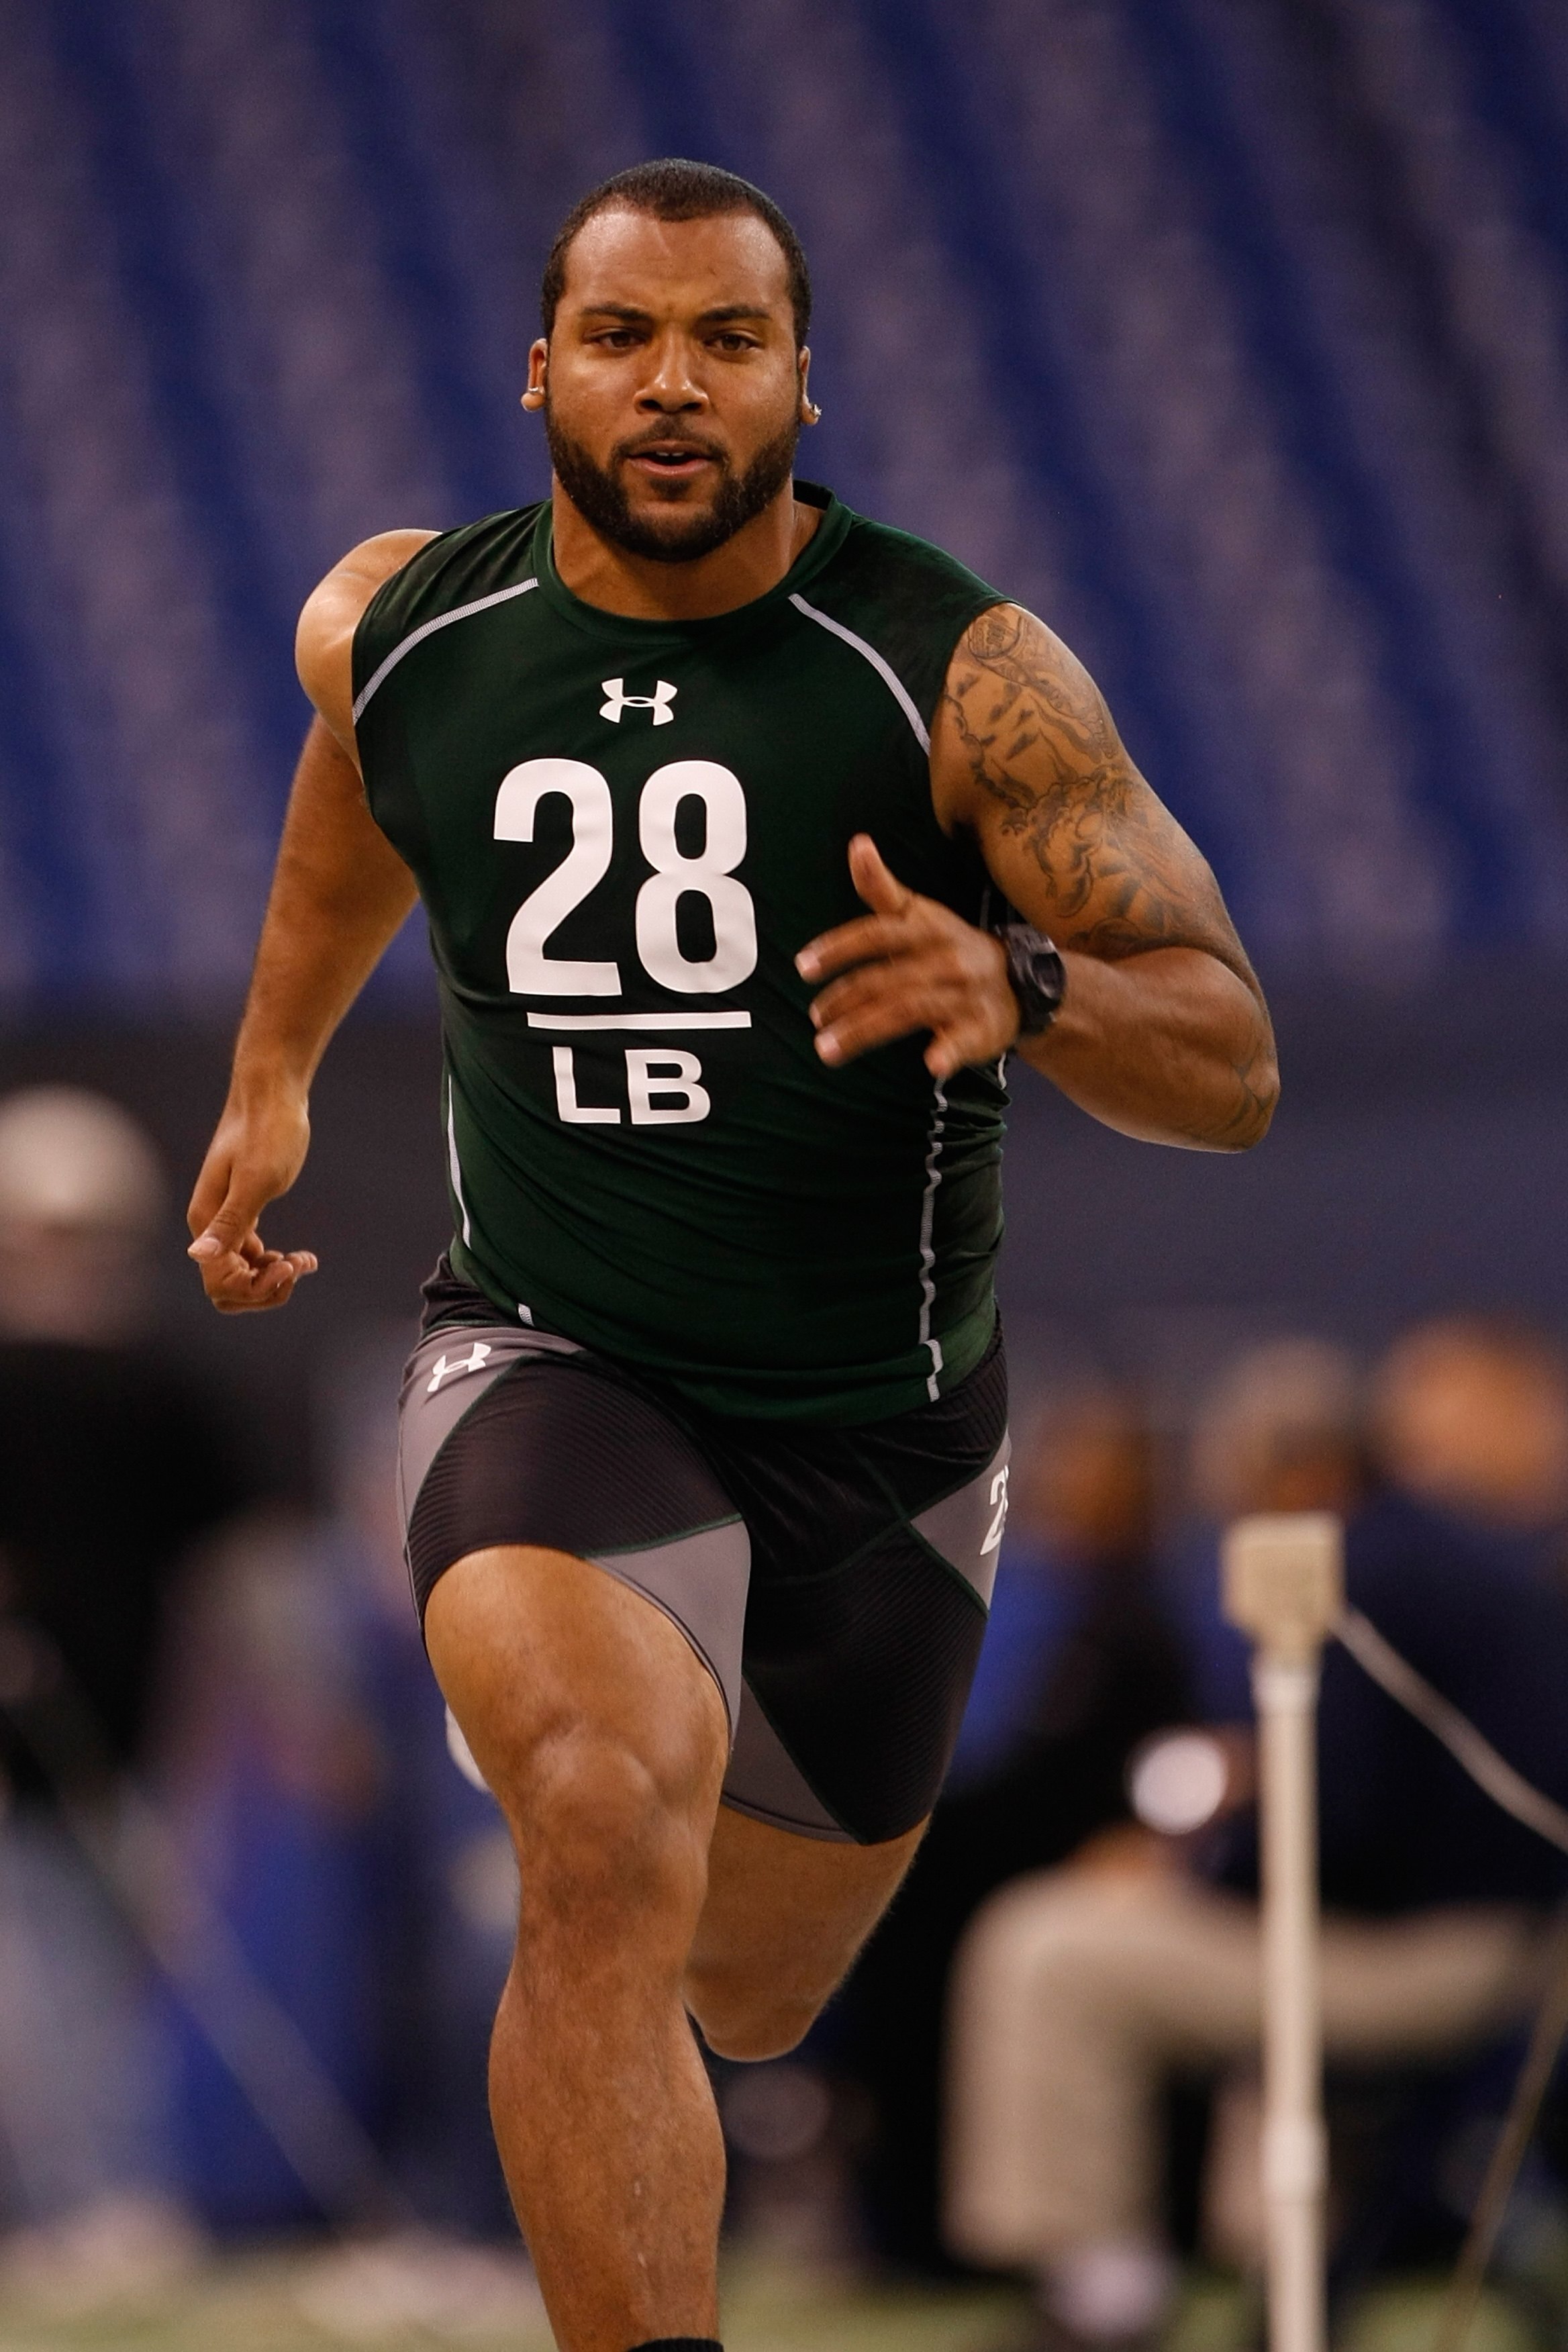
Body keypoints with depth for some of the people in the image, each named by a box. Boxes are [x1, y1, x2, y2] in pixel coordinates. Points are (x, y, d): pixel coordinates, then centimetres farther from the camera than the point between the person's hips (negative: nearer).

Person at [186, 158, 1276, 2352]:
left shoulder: (964, 678, -16)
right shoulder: (400, 630, -6)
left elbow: (1233, 1071, -18)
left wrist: (1020, 990, -38)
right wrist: (274, 1068, 31)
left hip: (884, 1431, 1)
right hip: (556, 1368, -1)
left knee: (748, 1998, 20)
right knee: (607, 1818, -32)